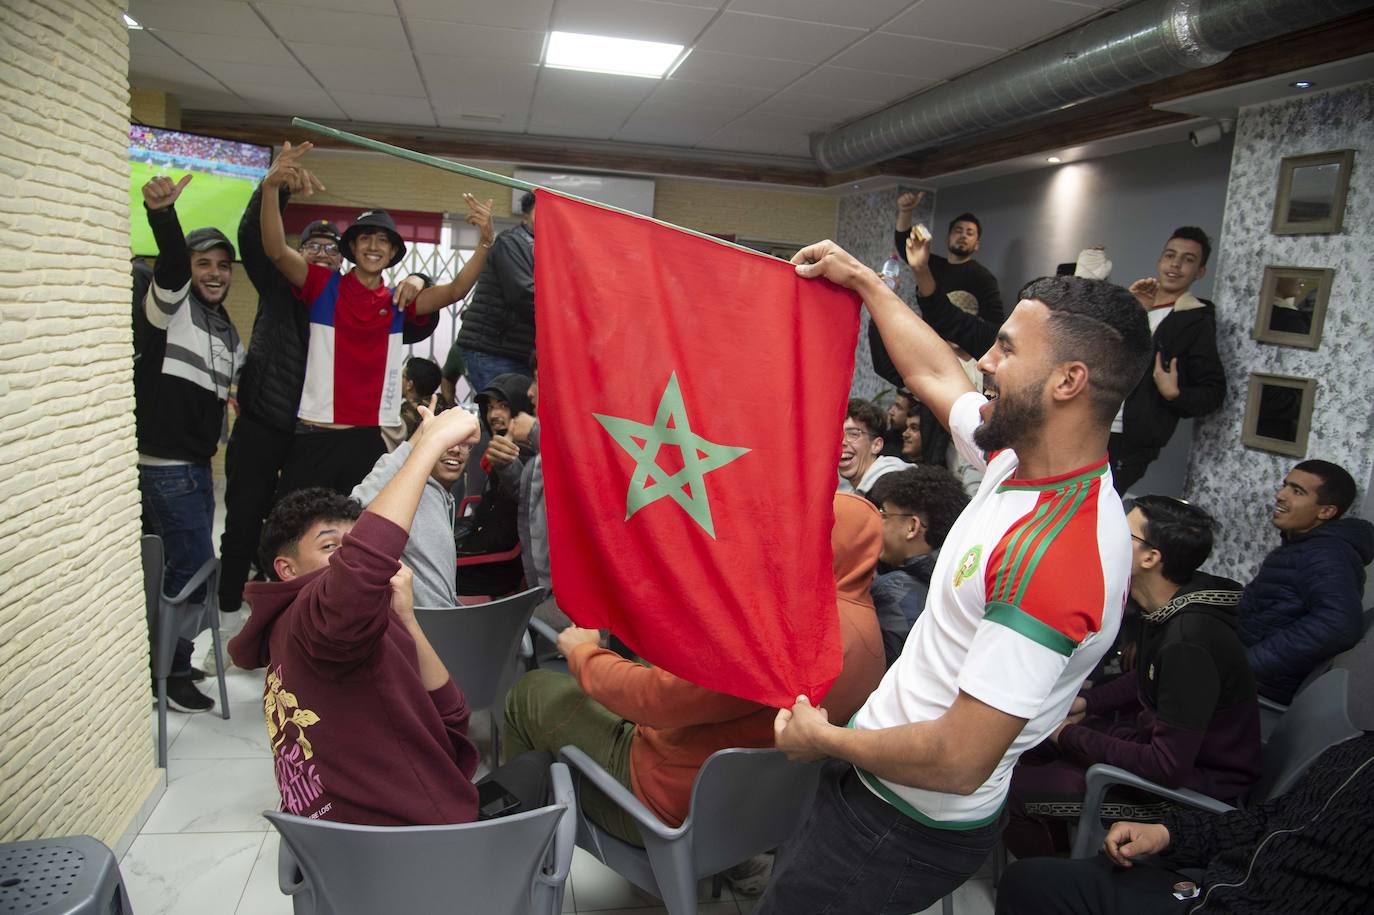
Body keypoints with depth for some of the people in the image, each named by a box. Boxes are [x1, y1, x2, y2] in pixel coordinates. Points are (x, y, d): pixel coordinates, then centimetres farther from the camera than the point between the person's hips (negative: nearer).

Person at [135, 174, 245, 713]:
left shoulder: (227, 330, 15)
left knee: (188, 564, 16)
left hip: (198, 464, 9)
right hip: (165, 463, -9)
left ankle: (170, 659, 32)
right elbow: (171, 264, -31)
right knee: (193, 565, -7)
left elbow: (236, 381, 26)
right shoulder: (170, 305, -9)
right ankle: (169, 673, 8)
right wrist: (162, 213, -49)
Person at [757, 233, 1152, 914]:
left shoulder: (1057, 556, -32)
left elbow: (958, 761, -30)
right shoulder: (1023, 460, -4)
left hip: (911, 826, -8)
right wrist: (862, 279, 22)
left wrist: (824, 739, -14)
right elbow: (933, 375, 15)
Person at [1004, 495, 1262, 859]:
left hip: (1195, 784, -9)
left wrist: (1072, 737, -19)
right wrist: (1087, 702, 4)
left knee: (1011, 789, -16)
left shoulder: (1190, 643, -32)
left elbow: (1170, 767, -29)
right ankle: (1059, 846, 29)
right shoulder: (1168, 607, -2)